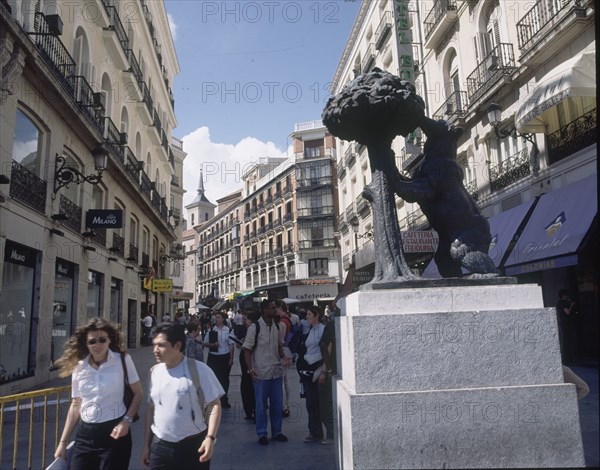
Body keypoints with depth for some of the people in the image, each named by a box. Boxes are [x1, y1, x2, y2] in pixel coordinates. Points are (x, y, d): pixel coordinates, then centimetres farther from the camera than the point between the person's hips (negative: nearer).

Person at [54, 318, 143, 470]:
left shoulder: (123, 360, -9)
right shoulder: (78, 367, 2)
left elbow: (138, 393, -2)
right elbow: (76, 405, 11)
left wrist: (126, 420, -14)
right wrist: (63, 442, 12)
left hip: (113, 433, -3)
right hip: (85, 434, 4)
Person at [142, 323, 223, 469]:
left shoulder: (198, 369, -13)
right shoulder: (155, 371, 3)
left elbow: (214, 405, -11)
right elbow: (151, 408, 10)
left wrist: (210, 437, -20)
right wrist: (146, 444, 12)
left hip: (192, 445, -4)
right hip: (159, 445, 4)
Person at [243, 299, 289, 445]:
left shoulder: (277, 327, 5)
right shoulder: (254, 328, -11)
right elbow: (247, 350, -8)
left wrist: (283, 357, -3)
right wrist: (250, 369, -15)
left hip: (276, 371, 5)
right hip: (261, 372, -5)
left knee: (277, 403, 13)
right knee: (261, 404, 7)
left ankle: (276, 431, 27)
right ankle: (261, 434, 21)